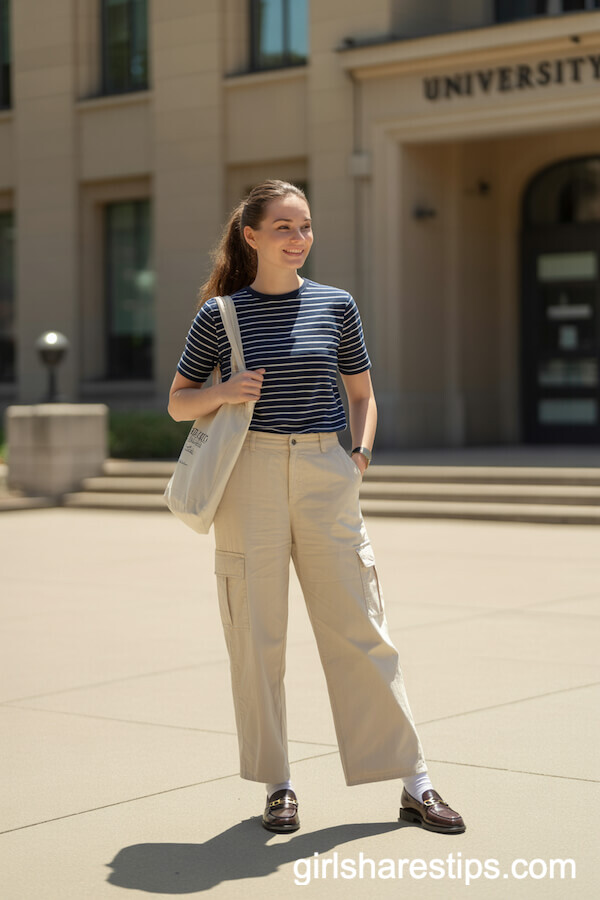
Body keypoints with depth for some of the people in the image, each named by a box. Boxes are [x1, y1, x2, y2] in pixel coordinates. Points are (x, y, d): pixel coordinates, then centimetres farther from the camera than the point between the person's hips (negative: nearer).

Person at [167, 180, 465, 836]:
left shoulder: (336, 306, 8)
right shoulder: (220, 314, 3)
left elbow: (362, 393, 19)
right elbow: (177, 404, 10)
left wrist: (362, 448, 1)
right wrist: (223, 393, -10)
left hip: (325, 475, 1)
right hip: (250, 475, -1)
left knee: (359, 628, 0)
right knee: (256, 635, 2)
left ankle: (413, 783, 7)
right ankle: (277, 787, 15)